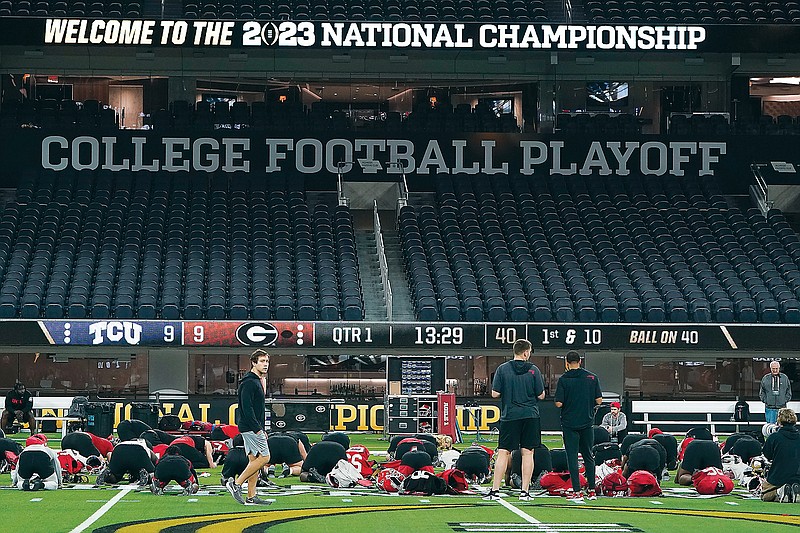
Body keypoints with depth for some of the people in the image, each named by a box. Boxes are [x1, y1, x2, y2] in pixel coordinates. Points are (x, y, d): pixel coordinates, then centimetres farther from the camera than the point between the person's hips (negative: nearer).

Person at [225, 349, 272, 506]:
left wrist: (262, 429, 18)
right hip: (251, 427, -10)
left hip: (254, 428, 10)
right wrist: (257, 428, -23)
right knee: (264, 457, -10)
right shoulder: (249, 382, -14)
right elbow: (247, 408, -21)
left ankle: (251, 496, 8)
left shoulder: (257, 381, 18)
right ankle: (236, 484, -9)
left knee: (254, 459, 8)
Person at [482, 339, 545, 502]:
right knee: (527, 453, 4)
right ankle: (525, 491, 2)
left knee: (503, 453, 2)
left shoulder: (502, 369, -2)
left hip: (510, 416, 0)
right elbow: (541, 395, 1)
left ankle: (495, 491, -2)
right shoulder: (533, 370, -1)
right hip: (530, 415, 0)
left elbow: (495, 394, -4)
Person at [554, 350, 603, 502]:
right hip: (587, 421, 3)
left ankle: (576, 491, -4)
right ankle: (592, 490, 15)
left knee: (572, 456, 1)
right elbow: (599, 401, 0)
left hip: (569, 423, -3)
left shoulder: (563, 379, -8)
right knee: (588, 456, 14)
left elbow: (559, 404, -11)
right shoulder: (592, 378, 0)